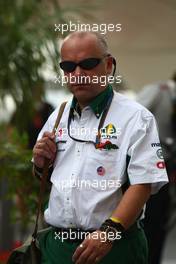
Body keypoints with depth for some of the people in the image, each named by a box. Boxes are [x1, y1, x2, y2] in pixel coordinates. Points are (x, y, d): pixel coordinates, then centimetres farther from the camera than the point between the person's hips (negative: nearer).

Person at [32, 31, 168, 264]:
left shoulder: (136, 118, -7)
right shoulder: (58, 117, 13)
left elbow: (143, 184, -15)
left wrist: (109, 231, -26)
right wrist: (40, 164, 1)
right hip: (57, 244, 5)